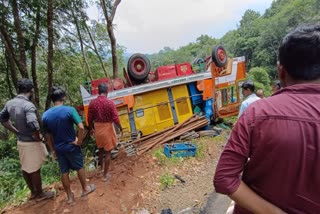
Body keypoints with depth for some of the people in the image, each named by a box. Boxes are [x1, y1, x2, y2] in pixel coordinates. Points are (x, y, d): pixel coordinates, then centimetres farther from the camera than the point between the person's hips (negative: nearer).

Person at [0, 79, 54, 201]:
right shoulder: (28, 105, -26)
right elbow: (33, 125, -38)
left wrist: (16, 131, 13)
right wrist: (38, 138, -19)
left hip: (21, 141, 8)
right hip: (31, 143, -8)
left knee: (25, 168, 20)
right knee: (35, 170, 9)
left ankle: (33, 192, 39)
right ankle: (40, 194, 28)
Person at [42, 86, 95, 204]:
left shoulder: (45, 115, -5)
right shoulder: (69, 110, -19)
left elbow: (48, 136, 3)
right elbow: (81, 127, -27)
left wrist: (53, 149, 15)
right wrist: (79, 141, -12)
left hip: (58, 148, 4)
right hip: (72, 146, -4)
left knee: (64, 172, 17)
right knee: (79, 167, 17)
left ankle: (69, 196, 32)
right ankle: (85, 189, 35)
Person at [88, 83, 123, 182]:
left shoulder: (92, 103, -5)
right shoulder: (110, 102, -18)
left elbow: (89, 119, 1)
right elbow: (115, 119, -17)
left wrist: (91, 128, 17)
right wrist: (120, 128, -1)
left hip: (97, 129, 5)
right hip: (107, 129, -4)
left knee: (100, 149, 25)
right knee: (108, 152, 9)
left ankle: (100, 168, 43)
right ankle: (105, 175, 17)